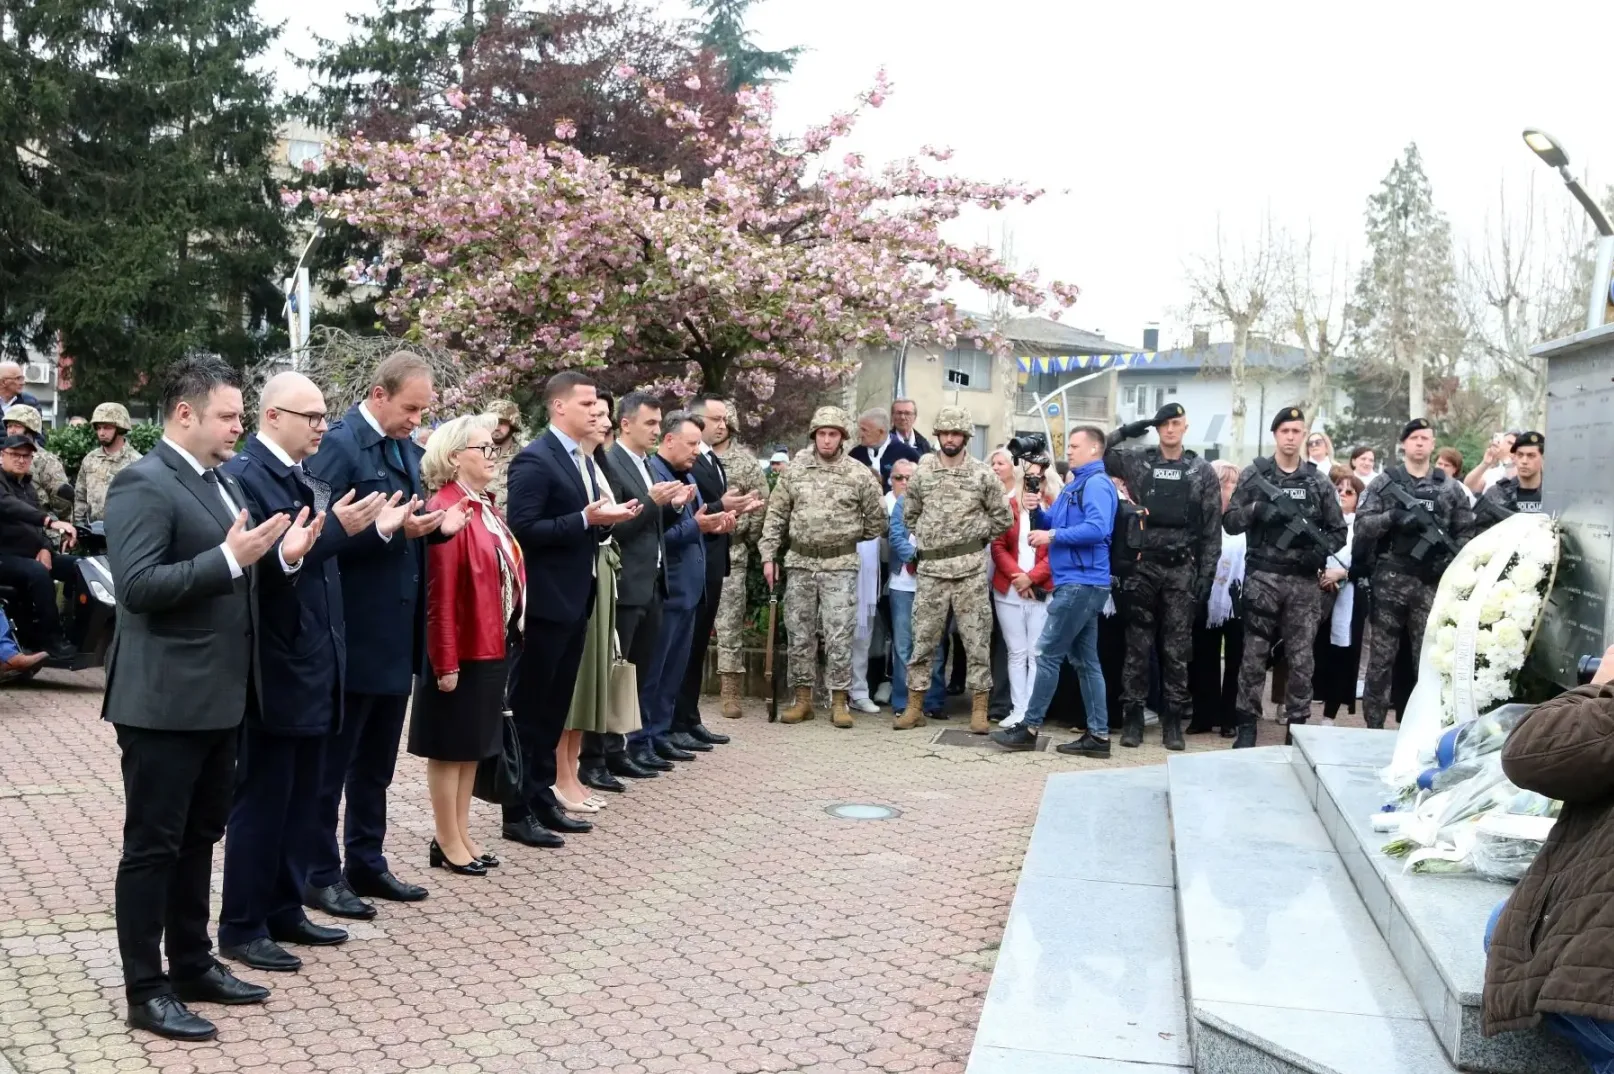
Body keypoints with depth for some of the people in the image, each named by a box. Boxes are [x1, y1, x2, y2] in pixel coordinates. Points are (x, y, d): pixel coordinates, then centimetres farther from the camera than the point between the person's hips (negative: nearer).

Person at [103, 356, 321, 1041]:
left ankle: (192, 965, 31)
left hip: (218, 695, 9)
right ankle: (146, 992, 13)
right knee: (153, 845, 2)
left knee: (199, 838, 18)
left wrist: (282, 555, -2)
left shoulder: (221, 482, 13)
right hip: (165, 700, -9)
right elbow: (137, 585, -23)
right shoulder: (143, 484, -15)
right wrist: (230, 557, -28)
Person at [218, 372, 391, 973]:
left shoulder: (307, 477, 11)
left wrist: (366, 526, -2)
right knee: (261, 799, 2)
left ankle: (284, 911, 28)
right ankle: (241, 928, 14)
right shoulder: (243, 475, -14)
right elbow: (263, 565, -24)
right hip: (274, 669, -8)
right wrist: (336, 528, -27)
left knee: (301, 799, 16)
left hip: (314, 664, 8)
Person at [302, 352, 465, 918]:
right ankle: (319, 875, 17)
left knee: (376, 763, 18)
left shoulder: (410, 449, 11)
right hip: (352, 635, -8)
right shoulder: (338, 445, -14)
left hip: (398, 632, 8)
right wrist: (388, 528, -28)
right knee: (330, 762, 6)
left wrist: (438, 524, -2)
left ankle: (366, 864, 30)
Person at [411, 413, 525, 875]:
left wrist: (509, 637, 12)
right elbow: (439, 594, -21)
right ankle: (447, 842, 16)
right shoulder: (446, 510, -18)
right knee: (451, 748, 4)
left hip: (493, 645, 9)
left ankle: (462, 835, 26)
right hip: (462, 650, -9)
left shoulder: (485, 507, 11)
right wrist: (446, 661, -21)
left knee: (473, 746, 16)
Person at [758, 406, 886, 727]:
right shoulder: (794, 470, 3)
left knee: (839, 636, -3)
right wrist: (769, 556, 2)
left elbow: (876, 520, 6)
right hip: (800, 562, 3)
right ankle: (803, 698, 17)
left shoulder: (860, 474, -3)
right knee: (799, 633, 7)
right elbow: (775, 514, 7)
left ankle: (838, 701, 7)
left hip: (840, 565, -2)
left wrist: (848, 539, 10)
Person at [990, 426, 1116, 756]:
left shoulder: (1096, 484, -11)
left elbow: (1097, 529, -24)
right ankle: (1098, 734, 11)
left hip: (1081, 583, -10)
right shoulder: (1074, 484, 20)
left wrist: (1053, 536, -21)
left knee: (1048, 654, -6)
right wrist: (1037, 511, 1)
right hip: (1078, 582, 10)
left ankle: (1030, 728, -1)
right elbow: (1050, 527, 21)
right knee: (1085, 660, 9)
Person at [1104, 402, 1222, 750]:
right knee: (1138, 645, 3)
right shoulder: (1137, 462, 5)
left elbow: (1212, 528, 4)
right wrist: (1123, 433, -3)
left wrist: (1206, 572, -2)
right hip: (1143, 566, 0)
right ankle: (1133, 716, 10)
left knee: (1177, 648, 4)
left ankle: (1173, 719, 11)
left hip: (1182, 569, 0)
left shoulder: (1202, 471, 4)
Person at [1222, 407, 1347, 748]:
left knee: (1301, 657, 4)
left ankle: (1298, 725, 13)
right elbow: (1230, 521, 1)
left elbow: (1339, 530, 11)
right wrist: (1255, 509, -18)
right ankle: (1247, 724, 9)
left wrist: (1322, 550, -9)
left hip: (1304, 581, 2)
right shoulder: (1254, 475, 3)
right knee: (1254, 654, 2)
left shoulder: (1319, 482, 7)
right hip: (1262, 577, -1)